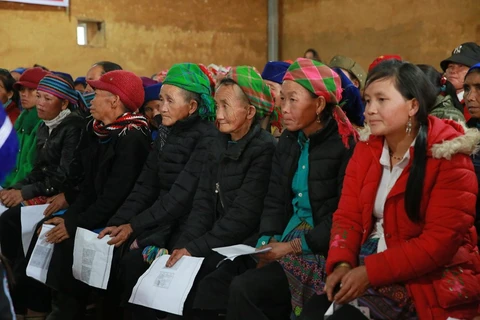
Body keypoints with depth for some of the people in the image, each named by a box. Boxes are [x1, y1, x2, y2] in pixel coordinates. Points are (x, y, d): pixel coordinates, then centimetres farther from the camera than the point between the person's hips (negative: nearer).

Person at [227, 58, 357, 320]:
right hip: (285, 242, 7)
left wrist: (294, 246, -17)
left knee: (244, 289, -23)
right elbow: (274, 202, 10)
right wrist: (266, 242, -7)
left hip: (322, 250, -7)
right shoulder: (288, 141, 12)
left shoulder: (346, 145, -10)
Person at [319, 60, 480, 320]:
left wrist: (371, 272, -23)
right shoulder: (366, 149, 7)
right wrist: (342, 263, -16)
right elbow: (348, 216, 3)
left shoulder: (448, 158, -12)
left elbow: (440, 241, -18)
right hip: (365, 269, 6)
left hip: (430, 283, -5)